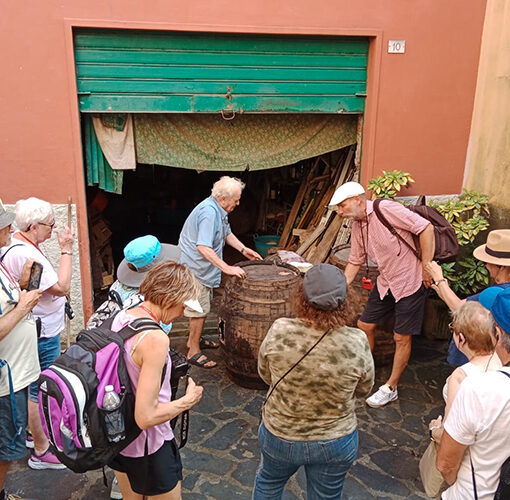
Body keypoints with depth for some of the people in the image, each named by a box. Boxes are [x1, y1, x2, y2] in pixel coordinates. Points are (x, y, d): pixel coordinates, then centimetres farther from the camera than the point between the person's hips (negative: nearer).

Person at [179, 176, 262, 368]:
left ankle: (195, 340, 40)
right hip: (196, 268, -10)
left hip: (203, 267, 10)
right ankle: (194, 352, 13)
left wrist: (243, 249, 7)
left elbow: (226, 233, 19)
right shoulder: (208, 212, -29)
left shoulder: (219, 209, 3)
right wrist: (227, 268, -40)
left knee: (201, 307, 23)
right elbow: (203, 247, -38)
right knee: (200, 309, 0)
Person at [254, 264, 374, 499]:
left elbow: (265, 374, -7)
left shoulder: (279, 331, -26)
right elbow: (363, 390, -7)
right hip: (335, 444, 0)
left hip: (279, 435, 0)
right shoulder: (357, 343, -26)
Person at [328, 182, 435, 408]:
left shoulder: (386, 209, -21)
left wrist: (426, 267, -20)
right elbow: (355, 262, 12)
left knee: (402, 338, 3)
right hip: (385, 283, 8)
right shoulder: (357, 228, 5)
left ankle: (390, 388, 19)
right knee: (364, 325, 12)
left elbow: (426, 228, -22)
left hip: (409, 282, -8)